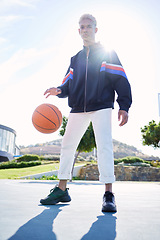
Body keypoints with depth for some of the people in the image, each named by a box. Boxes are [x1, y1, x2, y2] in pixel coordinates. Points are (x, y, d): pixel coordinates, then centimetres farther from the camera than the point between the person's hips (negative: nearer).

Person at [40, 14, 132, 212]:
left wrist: (124, 106, -11)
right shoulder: (75, 59, 21)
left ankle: (108, 194, -12)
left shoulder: (107, 54, 9)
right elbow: (68, 85, 15)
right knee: (67, 145, 2)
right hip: (78, 109, 5)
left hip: (101, 107, -4)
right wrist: (59, 90, -9)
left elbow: (121, 80, 1)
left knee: (104, 145, -17)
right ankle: (61, 190, 12)